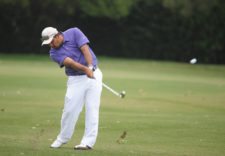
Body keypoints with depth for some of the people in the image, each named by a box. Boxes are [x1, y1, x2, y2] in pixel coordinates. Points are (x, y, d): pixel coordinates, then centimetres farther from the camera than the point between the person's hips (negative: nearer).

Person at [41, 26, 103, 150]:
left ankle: (88, 142, -8)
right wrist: (85, 69, -35)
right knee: (70, 109, -2)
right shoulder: (54, 53, -5)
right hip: (76, 79, 1)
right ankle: (63, 138, 18)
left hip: (93, 74, -1)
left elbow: (85, 49, -16)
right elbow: (70, 62, -20)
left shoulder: (74, 33, -6)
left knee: (92, 108, -7)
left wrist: (90, 67, -29)